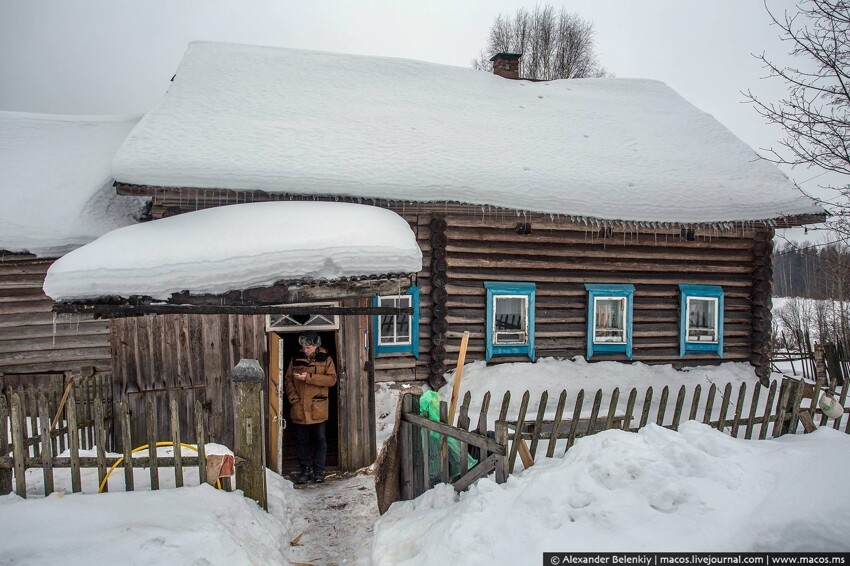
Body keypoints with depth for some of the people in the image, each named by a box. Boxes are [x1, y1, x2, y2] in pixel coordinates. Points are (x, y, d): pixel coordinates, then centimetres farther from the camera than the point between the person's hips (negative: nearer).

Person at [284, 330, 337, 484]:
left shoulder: (326, 359, -2)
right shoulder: (296, 359, 6)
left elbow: (332, 379, -12)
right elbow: (288, 379, 9)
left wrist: (308, 377, -19)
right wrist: (293, 398, -5)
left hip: (318, 408, -2)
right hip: (300, 408, 2)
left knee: (320, 440, 4)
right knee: (303, 440, 9)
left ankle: (319, 471, 15)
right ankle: (305, 470, 19)